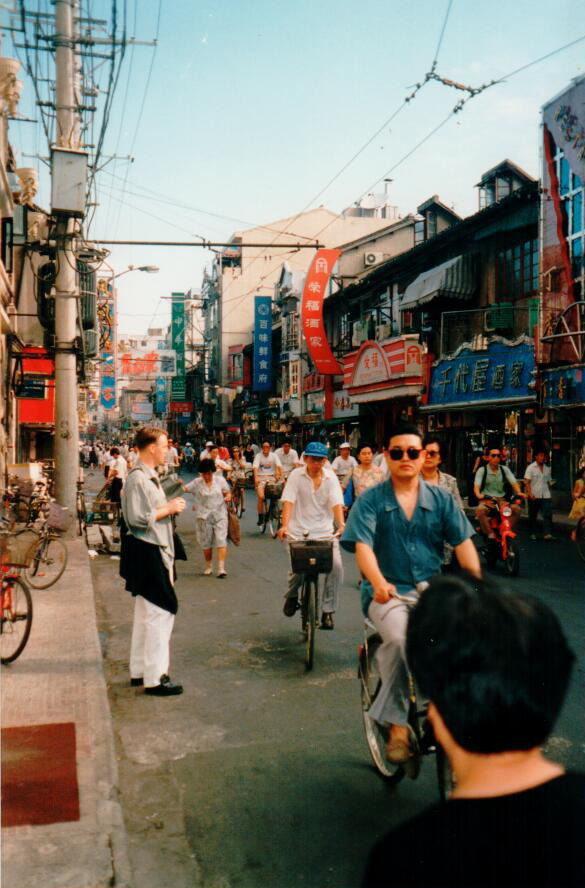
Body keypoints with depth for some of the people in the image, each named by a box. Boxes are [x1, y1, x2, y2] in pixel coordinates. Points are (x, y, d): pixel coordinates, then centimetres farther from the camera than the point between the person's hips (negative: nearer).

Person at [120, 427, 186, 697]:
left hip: (154, 551, 11)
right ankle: (154, 678, -1)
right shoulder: (138, 478, -18)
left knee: (145, 613, 17)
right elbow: (137, 519, -24)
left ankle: (139, 670, 28)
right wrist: (168, 509, -16)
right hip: (147, 553, -11)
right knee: (161, 612, -8)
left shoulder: (149, 476, 14)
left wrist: (170, 506, 9)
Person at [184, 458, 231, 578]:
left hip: (220, 515, -1)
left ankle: (221, 568, -13)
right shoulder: (197, 483, 1)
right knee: (206, 543, 8)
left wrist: (228, 497, -13)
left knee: (221, 541, -11)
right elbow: (185, 489, -7)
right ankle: (208, 567, 25)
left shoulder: (220, 480, 3)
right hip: (204, 516, 1)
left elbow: (227, 493, 9)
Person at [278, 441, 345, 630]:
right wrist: (285, 526, -24)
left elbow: (337, 504, -6)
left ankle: (328, 610, -2)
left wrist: (342, 525, -24)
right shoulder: (296, 475, 1)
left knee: (336, 565, -19)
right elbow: (288, 502, -9)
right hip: (299, 532, -1)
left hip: (325, 532, 2)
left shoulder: (331, 478, 5)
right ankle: (292, 594, 17)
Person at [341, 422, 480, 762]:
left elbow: (463, 542, 1)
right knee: (400, 638, -33)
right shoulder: (371, 500, 2)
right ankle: (397, 724, -15)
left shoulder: (441, 498, 10)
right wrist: (379, 583, -30)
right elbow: (363, 546, -10)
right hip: (387, 593, -2)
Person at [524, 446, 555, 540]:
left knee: (548, 514, -10)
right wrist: (530, 494, -16)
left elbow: (549, 482, 21)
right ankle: (532, 534, 16)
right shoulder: (530, 467, 0)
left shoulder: (547, 468, 14)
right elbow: (527, 482, -7)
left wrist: (548, 492, 15)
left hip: (546, 496, 3)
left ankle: (548, 534, -15)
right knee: (533, 516, 5)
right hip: (534, 496, -3)